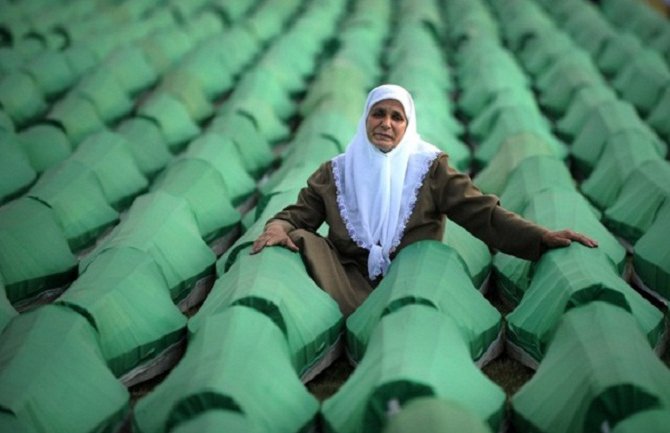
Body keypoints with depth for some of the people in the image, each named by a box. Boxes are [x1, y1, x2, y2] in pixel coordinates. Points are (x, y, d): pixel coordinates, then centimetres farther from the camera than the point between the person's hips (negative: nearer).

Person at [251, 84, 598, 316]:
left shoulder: (429, 168, 7)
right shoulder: (336, 172, 13)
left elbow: (482, 213, -1)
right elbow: (299, 214, 10)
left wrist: (541, 237, -15)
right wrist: (279, 226, -16)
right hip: (350, 283, 2)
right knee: (303, 239, -21)